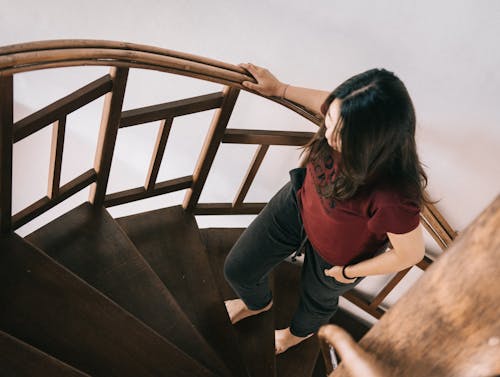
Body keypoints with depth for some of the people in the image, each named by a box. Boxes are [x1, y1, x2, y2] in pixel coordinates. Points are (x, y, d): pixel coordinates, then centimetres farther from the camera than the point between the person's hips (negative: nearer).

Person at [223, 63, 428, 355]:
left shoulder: (393, 198, -45)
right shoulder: (345, 124, -31)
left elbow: (411, 253, -25)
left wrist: (348, 272, -12)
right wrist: (280, 88, 1)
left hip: (334, 255, -4)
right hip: (298, 203, 5)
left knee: (318, 298, 30)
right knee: (237, 269, 17)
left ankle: (300, 331, 73)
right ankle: (257, 303, 59)